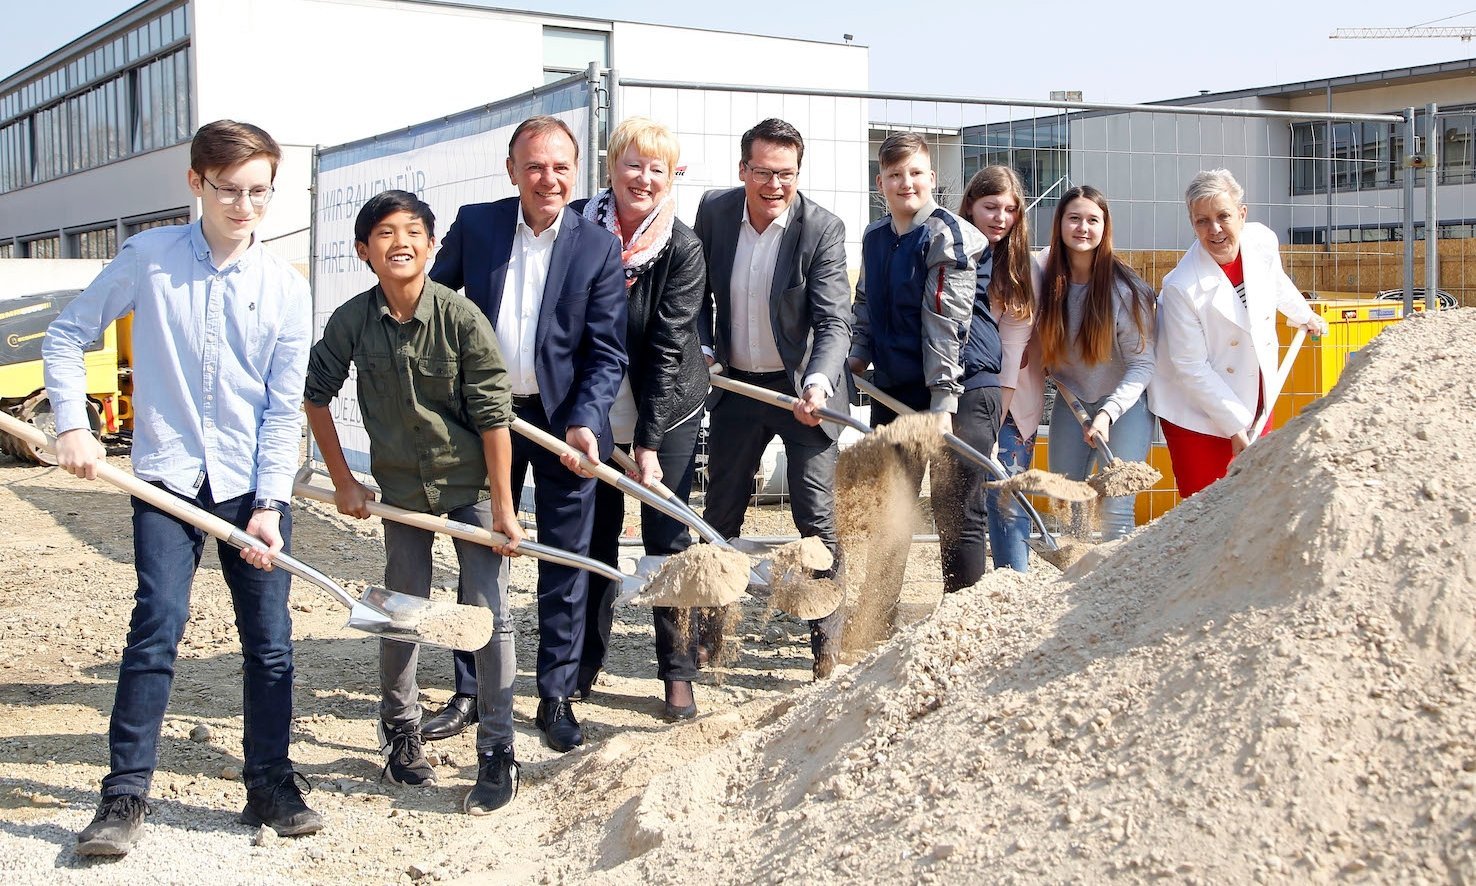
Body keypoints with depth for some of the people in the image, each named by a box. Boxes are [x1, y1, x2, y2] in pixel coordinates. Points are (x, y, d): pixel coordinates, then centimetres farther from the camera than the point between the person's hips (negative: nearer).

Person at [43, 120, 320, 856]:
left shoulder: (286, 288, 0)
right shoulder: (148, 258, -2)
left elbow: (284, 409, -1)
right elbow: (67, 336, 5)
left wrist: (269, 504, -9)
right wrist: (73, 426, -7)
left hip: (253, 486, 2)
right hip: (167, 479, -1)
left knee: (269, 640, 4)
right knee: (157, 627, -10)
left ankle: (269, 782, 19)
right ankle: (125, 794, 1)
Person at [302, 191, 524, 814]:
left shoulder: (462, 317, -16)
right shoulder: (351, 321, -8)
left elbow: (493, 414, -13)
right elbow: (316, 394, 6)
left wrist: (503, 507, -13)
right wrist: (343, 481, 4)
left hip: (471, 484, -2)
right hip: (401, 489, 3)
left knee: (488, 614, -4)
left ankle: (497, 753, 5)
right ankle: (400, 733, 32)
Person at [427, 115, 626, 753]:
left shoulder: (599, 247, -7)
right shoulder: (474, 225, -2)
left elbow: (607, 352, -7)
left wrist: (583, 423, -19)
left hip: (565, 419, -2)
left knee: (565, 562, 5)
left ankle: (556, 698, 18)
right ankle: (470, 692, 24)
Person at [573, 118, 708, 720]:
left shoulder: (683, 248, -14)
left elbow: (668, 348, -16)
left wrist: (648, 443, -19)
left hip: (666, 412, -2)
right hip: (594, 413, 2)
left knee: (667, 540, 2)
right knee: (594, 538, 10)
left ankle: (678, 673, 13)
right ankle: (586, 662, 26)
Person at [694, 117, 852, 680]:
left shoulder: (823, 229, -17)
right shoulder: (713, 211, -5)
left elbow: (834, 321, -21)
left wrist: (818, 382, -38)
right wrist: (701, 348, -3)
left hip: (802, 387, -4)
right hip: (736, 385, 4)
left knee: (816, 520, -1)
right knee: (719, 515, 13)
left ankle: (828, 639, 11)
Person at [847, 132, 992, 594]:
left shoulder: (947, 234, -12)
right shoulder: (873, 237, 10)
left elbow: (946, 321, -17)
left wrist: (943, 400, -21)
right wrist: (858, 355, 5)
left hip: (961, 385, -7)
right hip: (894, 387, 7)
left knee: (957, 512, -4)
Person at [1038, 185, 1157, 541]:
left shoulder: (1125, 289, -19)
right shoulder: (1047, 281, -8)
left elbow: (1143, 364, -18)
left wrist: (1108, 413, -28)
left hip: (1124, 403, -4)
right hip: (1071, 401, 4)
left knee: (1116, 511, -10)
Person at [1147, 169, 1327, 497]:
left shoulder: (1263, 241, -9)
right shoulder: (1181, 287, -26)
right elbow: (1191, 368, -20)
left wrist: (1305, 315, 35)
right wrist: (1235, 426, -17)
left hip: (1256, 402, 6)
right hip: (1197, 414, -6)